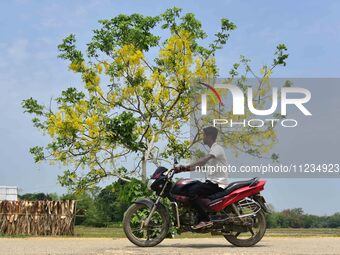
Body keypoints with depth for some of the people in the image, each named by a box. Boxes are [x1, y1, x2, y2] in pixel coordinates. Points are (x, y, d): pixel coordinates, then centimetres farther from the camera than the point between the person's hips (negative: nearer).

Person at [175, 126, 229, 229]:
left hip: (218, 184, -10)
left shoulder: (217, 148, -11)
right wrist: (183, 169, 7)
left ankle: (205, 220, -23)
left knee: (192, 191, -25)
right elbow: (200, 165, 19)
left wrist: (187, 167, -36)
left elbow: (204, 160, -28)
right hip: (212, 182, 10)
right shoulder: (212, 150, 22)